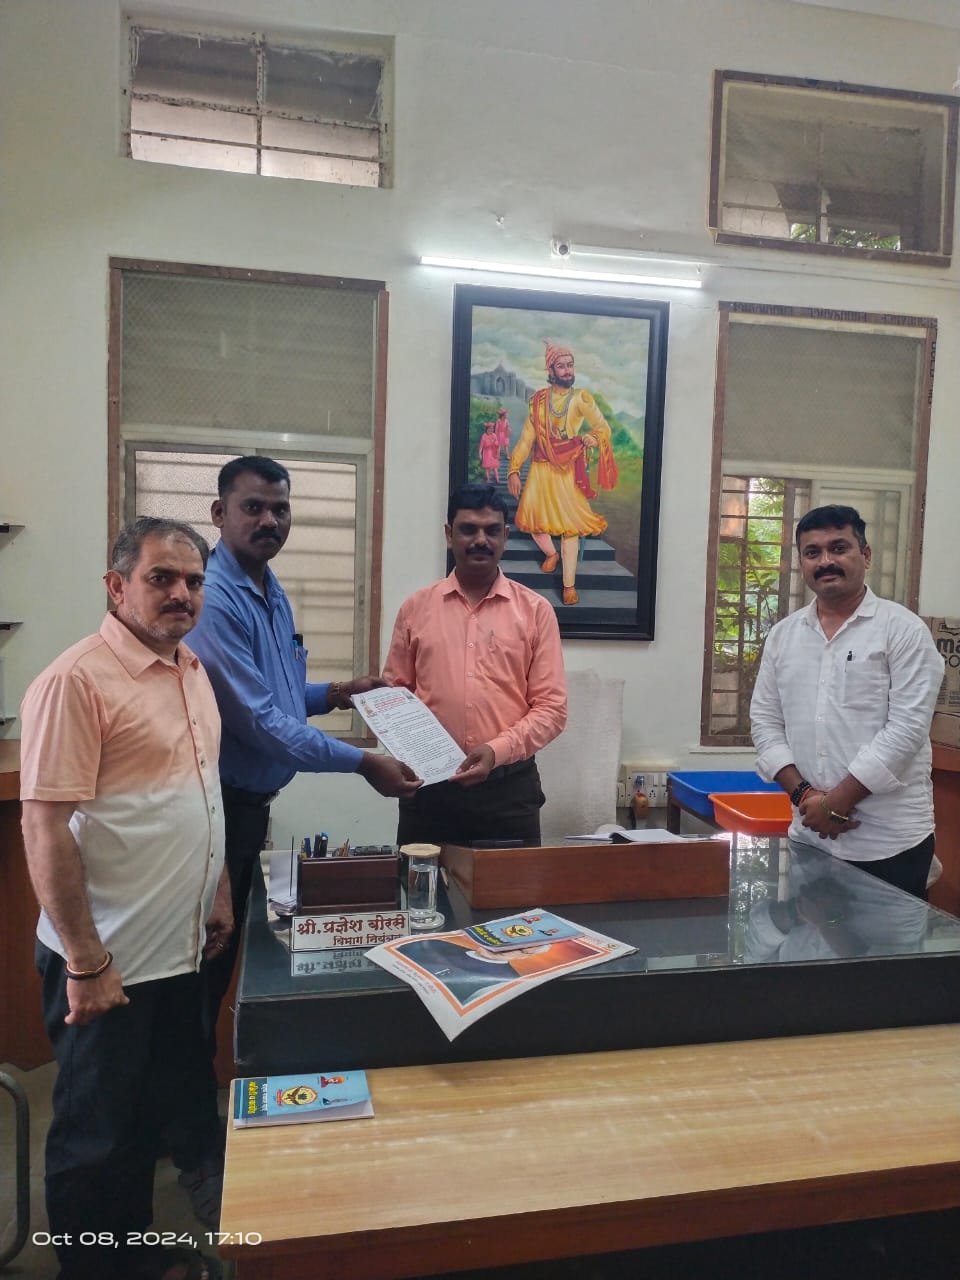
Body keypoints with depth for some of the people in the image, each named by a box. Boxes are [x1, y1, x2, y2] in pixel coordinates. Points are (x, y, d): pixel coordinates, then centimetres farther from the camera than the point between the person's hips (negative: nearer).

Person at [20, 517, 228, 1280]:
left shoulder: (193, 670, 6)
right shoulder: (76, 681, -20)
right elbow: (46, 829, -21)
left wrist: (219, 893, 16)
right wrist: (86, 962, -19)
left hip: (179, 947, 8)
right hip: (108, 959, -8)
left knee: (153, 1111, 23)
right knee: (96, 1132, 12)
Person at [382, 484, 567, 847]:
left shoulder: (535, 610, 1)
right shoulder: (416, 607, 6)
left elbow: (551, 706, -3)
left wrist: (498, 750, -17)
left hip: (508, 785, -1)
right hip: (428, 783, 1)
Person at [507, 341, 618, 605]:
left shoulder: (581, 398, -1)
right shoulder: (539, 399, 7)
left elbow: (603, 426, -7)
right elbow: (527, 436, 5)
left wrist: (594, 437, -29)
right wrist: (513, 470, -2)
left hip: (569, 470, -3)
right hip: (541, 468, 3)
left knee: (570, 526, -6)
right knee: (532, 517, -1)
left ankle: (569, 585, -2)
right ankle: (551, 553, 32)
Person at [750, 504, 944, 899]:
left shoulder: (902, 629, -5)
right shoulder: (783, 635, 8)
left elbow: (907, 727, -13)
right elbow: (765, 721, 7)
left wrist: (836, 802, -15)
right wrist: (804, 795, -7)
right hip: (809, 836, 4)